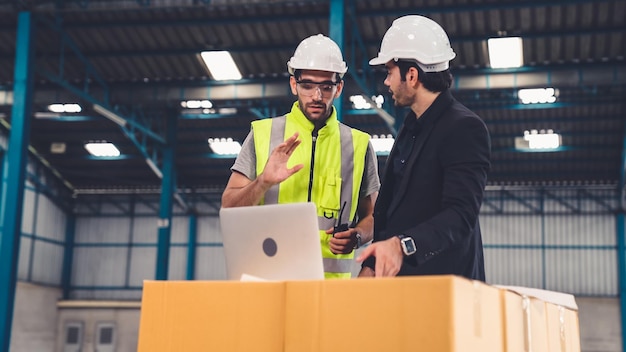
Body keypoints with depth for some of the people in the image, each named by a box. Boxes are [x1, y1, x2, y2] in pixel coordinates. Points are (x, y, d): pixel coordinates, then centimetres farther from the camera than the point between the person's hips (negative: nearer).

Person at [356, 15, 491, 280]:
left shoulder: (465, 128, -12)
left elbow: (461, 215, -24)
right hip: (398, 278, 8)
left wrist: (402, 245, -38)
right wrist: (370, 266, 11)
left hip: (444, 286, -8)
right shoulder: (411, 127, 17)